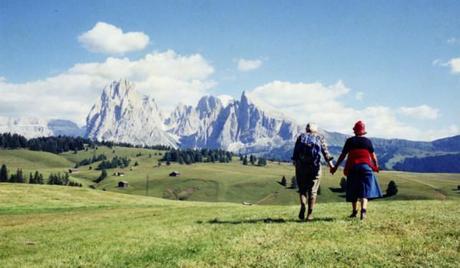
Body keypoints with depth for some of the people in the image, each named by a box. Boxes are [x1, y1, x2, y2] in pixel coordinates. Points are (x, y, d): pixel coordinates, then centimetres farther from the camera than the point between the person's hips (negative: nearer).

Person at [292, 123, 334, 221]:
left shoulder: (301, 137, 13)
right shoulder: (320, 138, 12)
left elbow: (295, 151, 1)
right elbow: (325, 152, -1)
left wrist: (295, 163, -1)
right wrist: (331, 165, -4)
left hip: (301, 166, 0)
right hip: (315, 166, 0)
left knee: (302, 188, 11)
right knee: (312, 190, 7)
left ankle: (303, 205, -16)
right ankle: (310, 214, 2)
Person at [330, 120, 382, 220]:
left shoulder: (350, 141, 4)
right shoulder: (367, 141, 4)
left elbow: (342, 155, 3)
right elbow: (373, 156, 11)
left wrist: (335, 167, 10)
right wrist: (376, 166, 29)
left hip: (352, 167, 1)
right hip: (365, 166, -1)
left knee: (353, 190, 12)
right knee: (365, 190, -3)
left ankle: (354, 211, 20)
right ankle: (363, 210, -21)